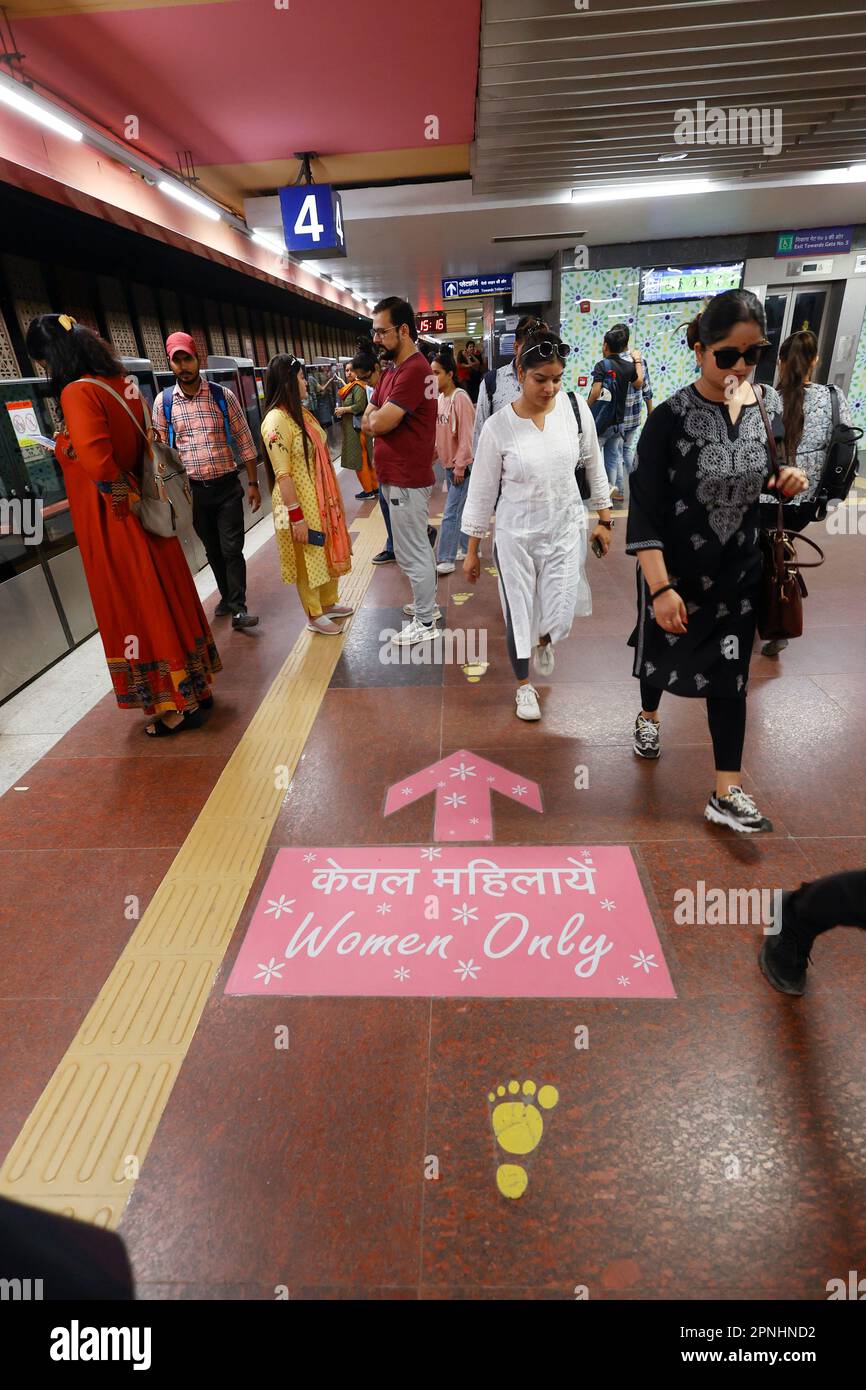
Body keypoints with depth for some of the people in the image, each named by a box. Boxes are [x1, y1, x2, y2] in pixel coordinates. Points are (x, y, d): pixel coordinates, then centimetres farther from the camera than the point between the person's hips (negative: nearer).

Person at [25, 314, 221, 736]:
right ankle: (195, 687, 28)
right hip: (143, 513, 8)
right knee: (168, 598, 15)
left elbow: (97, 461, -28)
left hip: (114, 525, -8)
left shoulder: (77, 393, -17)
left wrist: (124, 498, -13)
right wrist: (134, 491, 13)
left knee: (137, 609, 3)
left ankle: (179, 705, 13)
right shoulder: (121, 383, 7)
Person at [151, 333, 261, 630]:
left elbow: (244, 441, 1)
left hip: (227, 486, -2)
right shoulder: (163, 401, 2)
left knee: (232, 549, -5)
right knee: (212, 550, 13)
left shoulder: (223, 395, -2)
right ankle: (227, 597, 28)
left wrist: (253, 483, -1)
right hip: (192, 490, 2)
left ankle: (238, 608, -1)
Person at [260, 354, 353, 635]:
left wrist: (331, 498, 17)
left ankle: (329, 603, 37)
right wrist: (297, 517, -22)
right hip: (300, 503, -8)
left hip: (321, 499, 8)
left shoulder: (301, 411, 8)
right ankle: (314, 616, 22)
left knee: (328, 551, 19)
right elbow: (283, 475, -22)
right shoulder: (277, 420, -20)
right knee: (308, 559, 6)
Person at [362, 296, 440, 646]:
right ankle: (426, 606, 31)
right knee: (416, 548, 18)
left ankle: (425, 624, 11)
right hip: (394, 475, 10)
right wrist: (381, 417, -9)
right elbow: (368, 422, 11)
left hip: (406, 479, -10)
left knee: (412, 554, -1)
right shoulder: (390, 370, 14)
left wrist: (376, 416, -2)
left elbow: (379, 423, -23)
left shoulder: (414, 371, -19)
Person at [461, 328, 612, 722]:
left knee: (559, 617, 4)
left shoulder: (576, 408, -6)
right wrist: (472, 551, -2)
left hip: (566, 529, 2)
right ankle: (525, 684, 33)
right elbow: (481, 492, -6)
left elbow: (594, 466, 7)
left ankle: (543, 641, 45)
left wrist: (604, 520, 10)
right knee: (519, 613, 8)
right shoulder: (498, 427, -13)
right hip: (516, 534, -2)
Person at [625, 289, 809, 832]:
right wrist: (660, 587, -27)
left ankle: (727, 794, 13)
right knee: (662, 655, 18)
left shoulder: (768, 406, 0)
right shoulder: (671, 417, -16)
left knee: (730, 675, 5)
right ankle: (649, 715, 51)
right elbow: (645, 510, -20)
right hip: (674, 570, -3)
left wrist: (788, 480, -8)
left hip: (740, 571, 4)